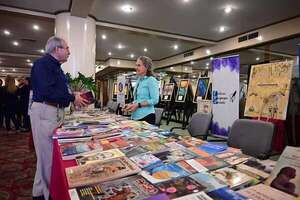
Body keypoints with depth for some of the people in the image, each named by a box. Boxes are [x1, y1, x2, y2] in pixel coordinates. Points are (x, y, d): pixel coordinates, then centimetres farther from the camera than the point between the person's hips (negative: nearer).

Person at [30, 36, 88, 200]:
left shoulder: (56, 67, 19)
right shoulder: (43, 63, -11)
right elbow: (48, 92, -23)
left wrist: (74, 97, 5)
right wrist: (72, 98, -15)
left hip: (56, 111, 10)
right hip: (44, 111, -10)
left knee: (52, 151, 14)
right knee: (47, 153, -2)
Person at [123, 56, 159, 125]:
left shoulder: (151, 80, -9)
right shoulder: (138, 81, 14)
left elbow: (155, 100, -17)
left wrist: (138, 105, -20)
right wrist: (131, 104, 4)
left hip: (146, 116, -8)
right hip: (135, 116, 8)